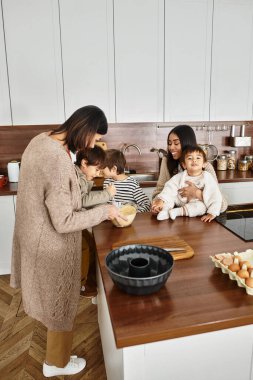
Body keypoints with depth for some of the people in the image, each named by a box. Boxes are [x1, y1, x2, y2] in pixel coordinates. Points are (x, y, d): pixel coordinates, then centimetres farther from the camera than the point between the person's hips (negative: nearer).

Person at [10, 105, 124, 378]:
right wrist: (104, 212, -18)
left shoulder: (40, 140, -3)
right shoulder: (58, 162, -33)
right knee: (60, 303, 15)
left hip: (34, 233, 10)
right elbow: (63, 222, -28)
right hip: (51, 245, -10)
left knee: (50, 296, 33)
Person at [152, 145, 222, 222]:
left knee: (202, 206, -34)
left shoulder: (207, 177, -16)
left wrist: (212, 213, -32)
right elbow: (170, 188, -15)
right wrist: (161, 200, -31)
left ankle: (178, 212, -32)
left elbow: (215, 195, -22)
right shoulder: (180, 176, -7)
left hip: (198, 204, -2)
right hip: (180, 201, 3)